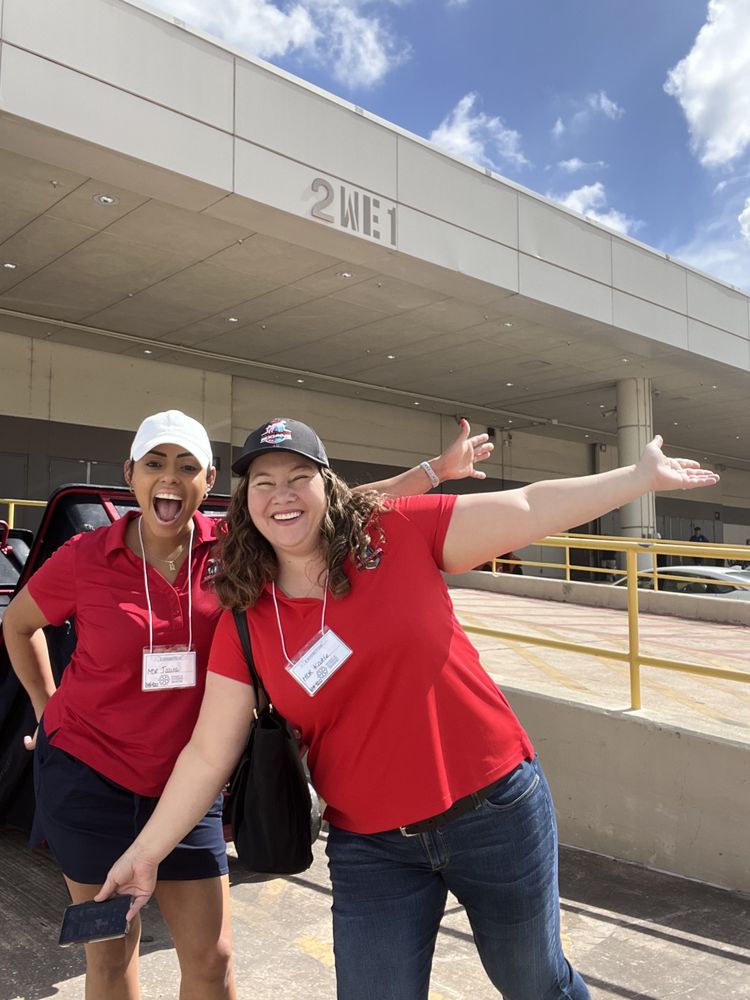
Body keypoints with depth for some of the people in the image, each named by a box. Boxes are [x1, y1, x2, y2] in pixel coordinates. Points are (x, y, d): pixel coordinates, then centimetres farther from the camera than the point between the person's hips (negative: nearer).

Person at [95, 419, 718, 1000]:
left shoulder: (400, 535, -11)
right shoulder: (244, 626, -5)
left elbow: (533, 509, -8)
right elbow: (209, 754, 1)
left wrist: (641, 476, -7)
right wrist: (146, 852, 3)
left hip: (493, 807, -1)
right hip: (372, 849, 2)